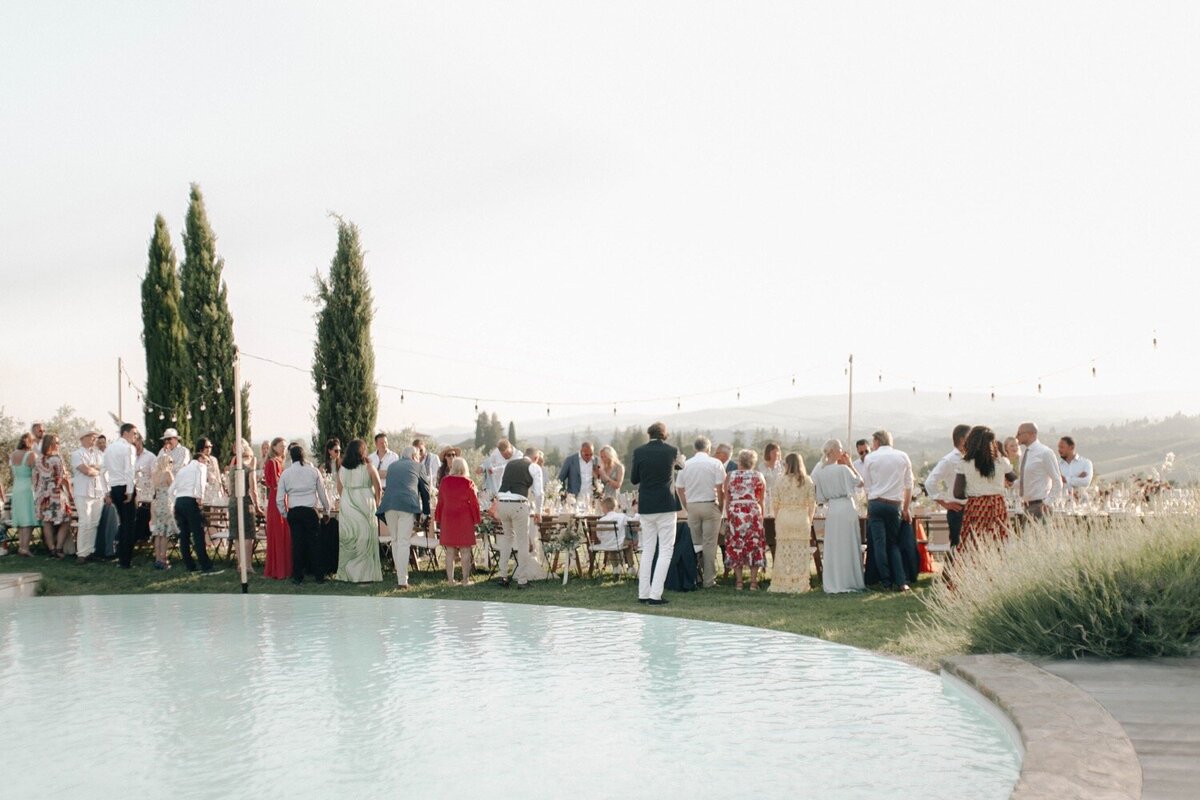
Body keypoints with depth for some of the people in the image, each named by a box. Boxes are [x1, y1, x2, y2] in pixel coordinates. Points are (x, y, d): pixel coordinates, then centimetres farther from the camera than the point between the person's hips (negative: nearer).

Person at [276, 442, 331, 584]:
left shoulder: (285, 473, 3)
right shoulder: (313, 471, 0)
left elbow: (279, 499, 3)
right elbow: (322, 493, 6)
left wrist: (283, 512, 18)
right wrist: (326, 509, 20)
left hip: (293, 512, 1)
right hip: (310, 511, -1)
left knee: (296, 543, 5)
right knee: (313, 542, 4)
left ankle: (298, 576, 8)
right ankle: (318, 575, 7)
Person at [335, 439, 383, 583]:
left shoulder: (341, 468, 2)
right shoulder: (368, 468, -7)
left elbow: (339, 490, 10)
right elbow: (378, 489, -1)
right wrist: (377, 503, 15)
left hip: (346, 507, 3)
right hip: (365, 505, -3)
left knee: (348, 540, 10)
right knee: (364, 538, 4)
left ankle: (347, 573, 13)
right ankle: (364, 574, 5)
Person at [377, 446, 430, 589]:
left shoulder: (392, 466, 26)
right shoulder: (417, 466, 14)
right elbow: (425, 489, 18)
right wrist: (425, 511, 28)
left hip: (389, 504, 4)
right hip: (408, 504, -4)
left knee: (395, 541, 15)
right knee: (404, 542, -6)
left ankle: (400, 575, 15)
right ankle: (402, 580, -11)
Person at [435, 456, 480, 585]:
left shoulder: (444, 481, 1)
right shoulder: (468, 483, -8)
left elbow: (440, 501, 8)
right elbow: (474, 503, -4)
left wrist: (439, 519, 17)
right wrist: (476, 519, 6)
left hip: (447, 518, 3)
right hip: (464, 519, -3)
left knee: (450, 551, 7)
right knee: (465, 551, 3)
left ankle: (450, 580, 7)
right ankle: (465, 580, 2)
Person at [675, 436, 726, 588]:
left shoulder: (685, 464, 6)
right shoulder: (715, 463, -2)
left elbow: (679, 489, 8)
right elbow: (721, 489, -5)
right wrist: (720, 508, 5)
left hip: (692, 506, 3)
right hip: (710, 505, -3)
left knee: (695, 543, 10)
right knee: (709, 544, -1)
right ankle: (709, 580, -2)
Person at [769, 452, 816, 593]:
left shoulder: (781, 480, -2)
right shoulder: (807, 480, 2)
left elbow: (775, 502, 0)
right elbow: (812, 502, 2)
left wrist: (776, 518, 12)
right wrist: (810, 520, 10)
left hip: (784, 518, -1)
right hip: (802, 519, 1)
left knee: (784, 551, 5)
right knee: (801, 552, 4)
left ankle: (783, 584, 8)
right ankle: (799, 584, 5)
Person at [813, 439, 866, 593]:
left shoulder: (820, 473, 2)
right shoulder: (843, 469, -13)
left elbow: (821, 497, 8)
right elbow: (860, 482, 0)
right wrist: (849, 464, 2)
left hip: (831, 510, 5)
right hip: (847, 508, -5)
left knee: (833, 547, 10)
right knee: (848, 546, 5)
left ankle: (833, 583, 12)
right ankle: (848, 580, 10)